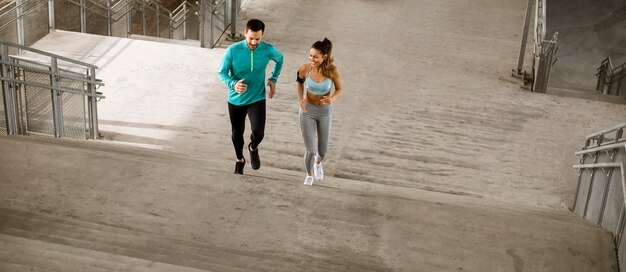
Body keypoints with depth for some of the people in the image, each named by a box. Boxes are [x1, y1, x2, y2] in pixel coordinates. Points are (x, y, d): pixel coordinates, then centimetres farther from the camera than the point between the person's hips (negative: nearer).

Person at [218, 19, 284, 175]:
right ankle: (240, 160, 45)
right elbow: (221, 73, -12)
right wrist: (233, 85, -31)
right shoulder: (233, 50, -20)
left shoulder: (268, 50, -14)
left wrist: (274, 79, 3)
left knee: (258, 133, -17)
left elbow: (280, 59, 10)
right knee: (237, 134, 15)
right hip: (236, 100, 0)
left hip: (257, 99, 0)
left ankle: (253, 148, 21)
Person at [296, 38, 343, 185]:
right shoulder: (305, 68, -20)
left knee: (322, 150, 14)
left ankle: (318, 163, 54)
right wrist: (300, 99, -15)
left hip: (325, 112, 1)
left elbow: (339, 90, -8)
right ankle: (309, 176, 27)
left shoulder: (332, 70, -23)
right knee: (310, 150, -5)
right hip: (307, 111, 0)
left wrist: (332, 98, -31)